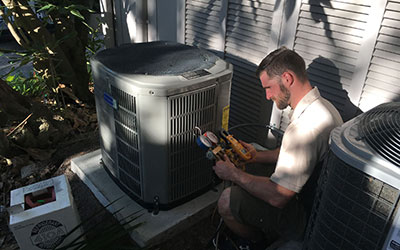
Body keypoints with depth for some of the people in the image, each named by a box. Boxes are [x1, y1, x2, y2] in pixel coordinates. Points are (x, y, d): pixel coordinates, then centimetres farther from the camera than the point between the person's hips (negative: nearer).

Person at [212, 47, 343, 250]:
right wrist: (258, 156, 4)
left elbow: (278, 197, -30)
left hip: (305, 219, -10)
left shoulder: (305, 126, -33)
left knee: (227, 200, -12)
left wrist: (234, 174, -17)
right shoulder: (322, 105, 2)